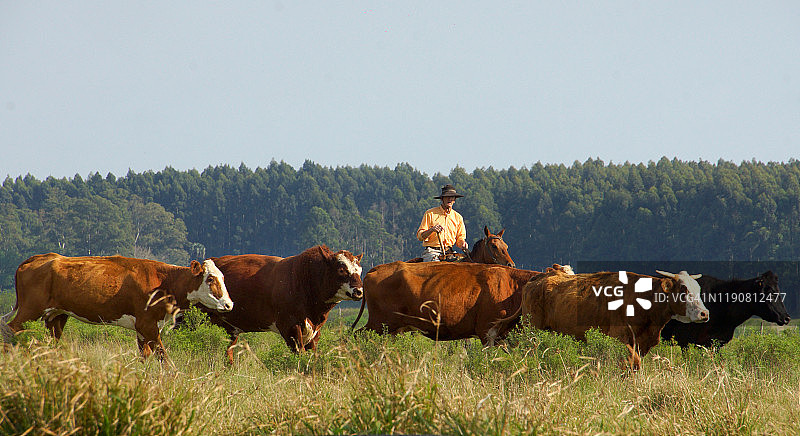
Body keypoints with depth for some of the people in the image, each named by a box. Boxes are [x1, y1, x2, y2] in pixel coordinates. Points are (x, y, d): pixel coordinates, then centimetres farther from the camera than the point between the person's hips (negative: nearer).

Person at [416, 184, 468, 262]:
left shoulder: (458, 217, 15)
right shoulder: (430, 214, 4)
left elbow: (460, 238, 19)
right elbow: (420, 236, 1)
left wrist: (462, 243, -6)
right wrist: (431, 230, -18)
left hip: (449, 252, 4)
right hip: (431, 252, -4)